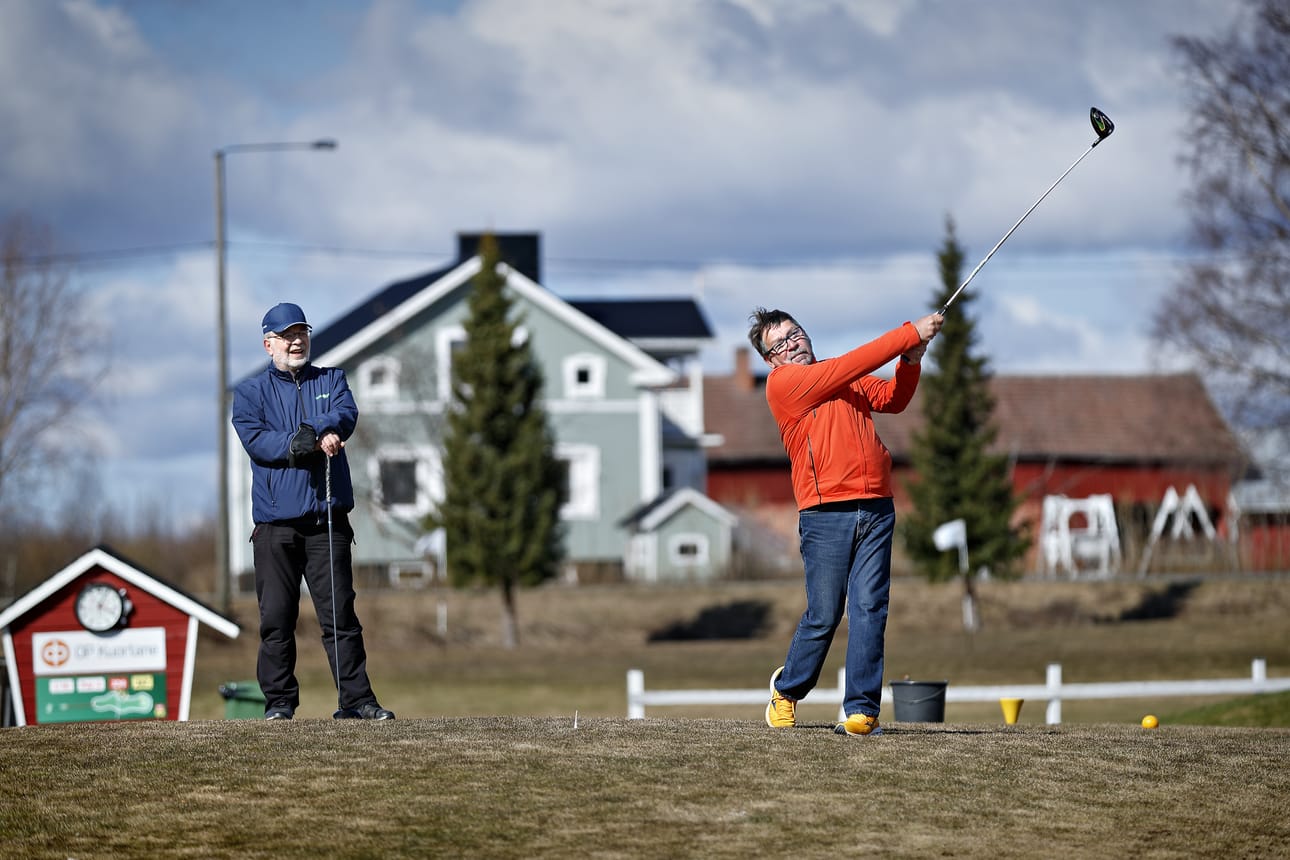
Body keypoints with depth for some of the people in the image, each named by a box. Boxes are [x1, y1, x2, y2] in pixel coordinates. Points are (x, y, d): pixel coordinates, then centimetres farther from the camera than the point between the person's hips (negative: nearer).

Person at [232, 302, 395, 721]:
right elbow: (255, 441, -7)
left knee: (340, 613, -1)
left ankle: (355, 699, 0)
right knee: (276, 617, -1)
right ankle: (279, 701, 5)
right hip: (276, 521, -1)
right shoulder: (250, 392, 11)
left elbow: (347, 415, -4)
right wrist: (308, 443, -18)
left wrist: (312, 431, -23)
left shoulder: (331, 380, 17)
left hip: (327, 518, 1)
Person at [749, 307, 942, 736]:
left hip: (876, 510, 5)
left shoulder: (842, 377, 19)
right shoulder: (782, 384, -3)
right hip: (826, 515, -5)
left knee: (869, 611, -3)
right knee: (823, 616, 0)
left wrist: (910, 362, 0)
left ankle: (862, 709, -4)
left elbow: (892, 398, 20)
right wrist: (911, 334, -7)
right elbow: (850, 366, -9)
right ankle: (787, 689, 24)